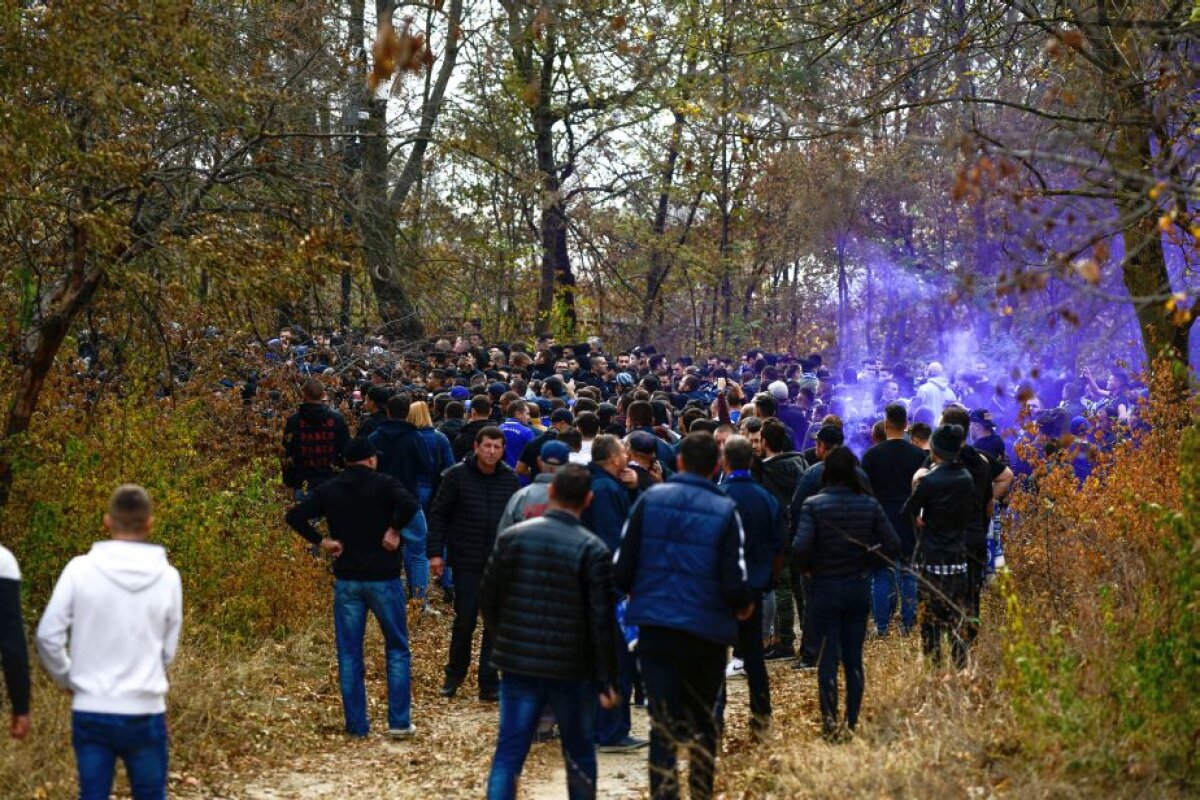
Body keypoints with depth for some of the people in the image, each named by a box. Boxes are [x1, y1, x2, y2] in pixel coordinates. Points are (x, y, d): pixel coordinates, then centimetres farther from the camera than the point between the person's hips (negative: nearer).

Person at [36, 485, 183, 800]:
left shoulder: (80, 569, -8)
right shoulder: (167, 576, -5)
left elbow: (48, 636, -5)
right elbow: (168, 650, 2)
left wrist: (68, 679, 12)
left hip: (90, 712, 0)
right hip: (145, 713, 0)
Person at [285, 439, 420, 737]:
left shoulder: (329, 490, 6)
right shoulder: (383, 483, -5)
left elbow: (295, 516, 1)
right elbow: (410, 504, -24)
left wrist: (322, 541, 1)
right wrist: (394, 530, -11)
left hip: (346, 580, 3)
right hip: (383, 578, -3)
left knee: (349, 654, 9)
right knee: (397, 650, 9)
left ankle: (356, 724, 10)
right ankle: (399, 722, 5)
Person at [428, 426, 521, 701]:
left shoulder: (510, 479, 3)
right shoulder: (457, 475, -5)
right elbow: (439, 514, -1)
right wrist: (435, 552, -6)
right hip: (467, 563, -2)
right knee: (464, 621, 4)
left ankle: (489, 684, 11)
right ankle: (454, 675, 25)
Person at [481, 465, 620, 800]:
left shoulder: (512, 537, -2)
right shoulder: (593, 550, -12)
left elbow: (488, 598, 4)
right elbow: (602, 621, -12)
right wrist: (607, 680, -5)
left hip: (517, 663, 2)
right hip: (573, 671, -2)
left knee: (509, 752, 4)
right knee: (579, 754, 15)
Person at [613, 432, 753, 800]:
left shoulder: (650, 498, -4)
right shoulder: (725, 511, -8)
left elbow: (622, 568, -5)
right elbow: (733, 584, -11)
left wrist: (636, 592, 16)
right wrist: (745, 604, 11)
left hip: (656, 627, 0)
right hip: (707, 631, 0)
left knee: (664, 722, 4)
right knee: (702, 718, 19)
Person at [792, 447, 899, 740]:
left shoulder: (813, 505, -11)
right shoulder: (869, 505, -2)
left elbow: (800, 548, -21)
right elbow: (892, 547, -5)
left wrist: (808, 568, -2)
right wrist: (866, 564, 8)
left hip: (824, 589, -3)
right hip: (858, 589, 3)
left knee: (827, 660, 3)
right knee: (854, 659, 11)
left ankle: (830, 724, -1)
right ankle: (852, 724, 14)